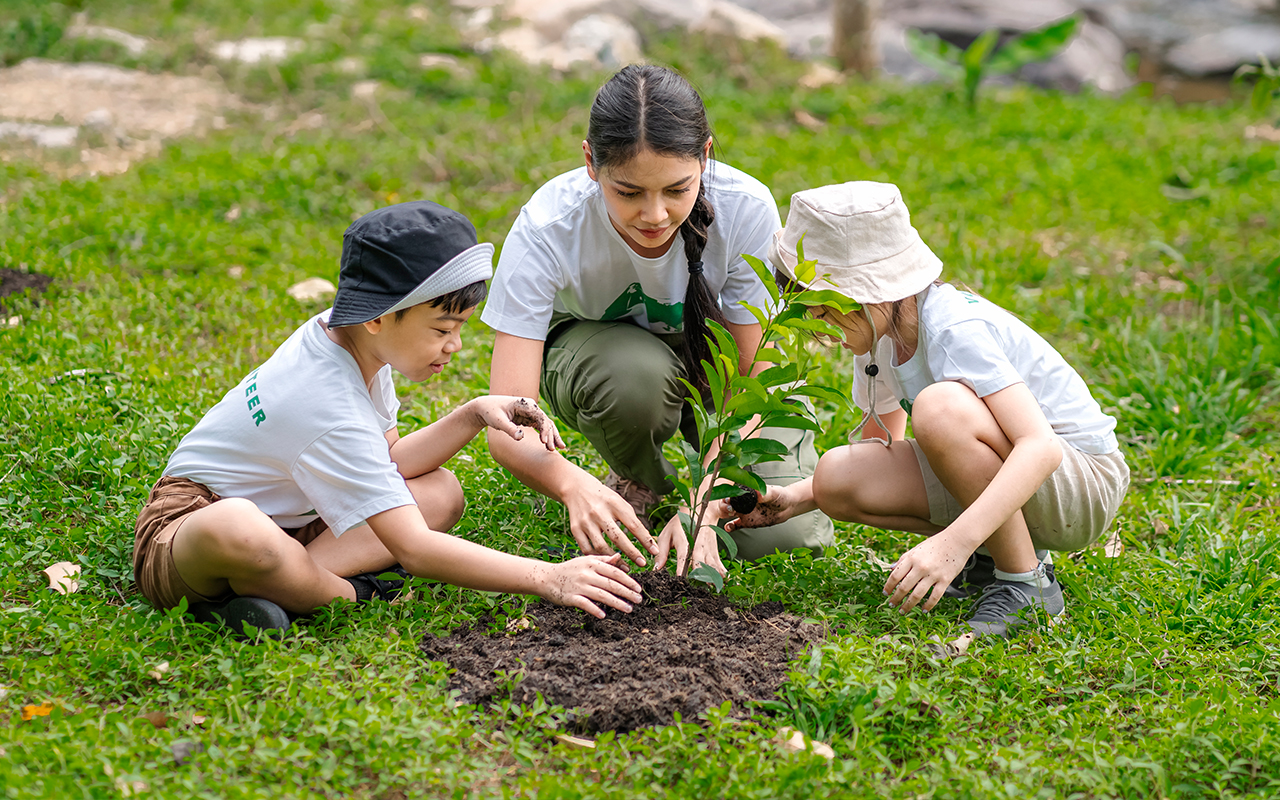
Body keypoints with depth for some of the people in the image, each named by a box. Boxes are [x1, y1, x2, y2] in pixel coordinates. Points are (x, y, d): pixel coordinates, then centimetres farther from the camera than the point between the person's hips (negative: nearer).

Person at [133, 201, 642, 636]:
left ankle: (277, 583, -17)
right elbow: (413, 549, -33)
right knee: (236, 531, -46)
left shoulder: (343, 335, -5)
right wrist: (547, 579, -35)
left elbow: (389, 462, 7)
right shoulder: (332, 412, -31)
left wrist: (474, 415, -8)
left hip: (285, 519, 9)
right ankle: (354, 592, -15)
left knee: (442, 492, -1)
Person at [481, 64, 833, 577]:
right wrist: (574, 485, -59)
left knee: (782, 533, -22)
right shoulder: (546, 229, -34)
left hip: (713, 352, 0)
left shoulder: (746, 210, -31)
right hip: (593, 346, 0)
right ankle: (637, 481, -3)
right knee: (637, 372, -38)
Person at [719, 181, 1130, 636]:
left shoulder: (956, 329, -26)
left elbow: (1041, 446, -37)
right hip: (1000, 478, 8)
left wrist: (952, 542, -46)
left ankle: (1027, 583, -19)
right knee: (836, 478, -12)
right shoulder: (879, 336, 0)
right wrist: (797, 499, 0)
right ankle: (995, 553, 2)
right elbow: (884, 449, 15)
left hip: (1086, 483, -8)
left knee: (940, 406, -35)